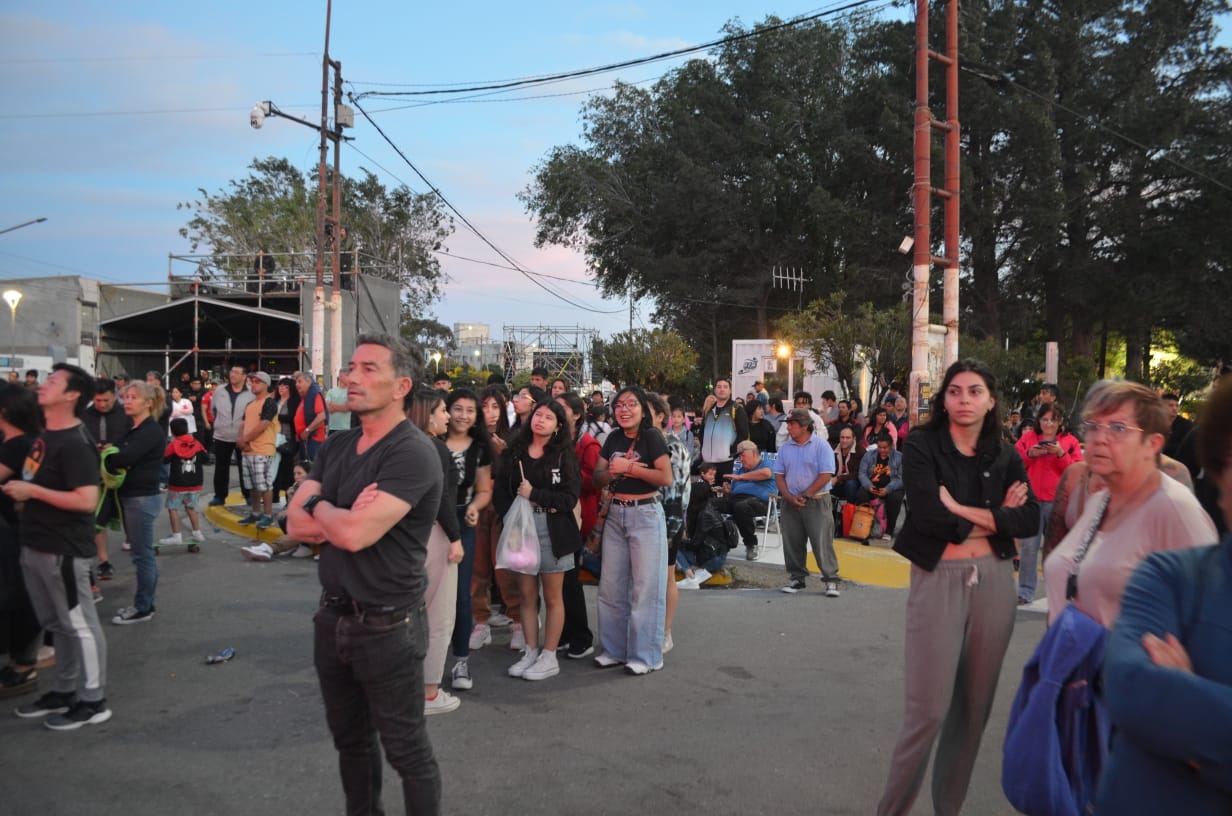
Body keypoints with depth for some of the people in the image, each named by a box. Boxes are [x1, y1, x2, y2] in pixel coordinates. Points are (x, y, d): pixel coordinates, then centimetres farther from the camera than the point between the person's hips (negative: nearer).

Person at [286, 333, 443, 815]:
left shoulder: (412, 453, -20)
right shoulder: (336, 447, 6)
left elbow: (354, 534, -27)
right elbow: (296, 525, 0)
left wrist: (320, 506, -7)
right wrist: (344, 518, -17)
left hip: (387, 627, -8)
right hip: (332, 617, 8)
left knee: (406, 750, 8)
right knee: (349, 738, 23)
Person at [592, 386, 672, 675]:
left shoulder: (652, 438, -8)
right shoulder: (613, 439, 9)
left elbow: (666, 477, -18)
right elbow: (598, 477, 8)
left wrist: (629, 467, -15)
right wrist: (613, 470, -13)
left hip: (646, 515, -6)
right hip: (616, 514, 6)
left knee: (645, 586, -1)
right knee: (611, 585, 9)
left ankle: (645, 655, 9)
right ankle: (615, 649, 22)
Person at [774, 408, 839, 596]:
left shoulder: (821, 445, -7)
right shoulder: (786, 448, 8)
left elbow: (826, 475, -13)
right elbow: (779, 474, 8)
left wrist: (805, 495, -13)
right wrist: (789, 497, -6)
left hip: (816, 502, -5)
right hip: (790, 502, 5)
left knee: (822, 542, -5)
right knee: (792, 542, 8)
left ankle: (831, 580, 4)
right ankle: (797, 577, 21)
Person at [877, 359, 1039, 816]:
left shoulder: (1006, 457, 8)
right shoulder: (921, 445, -4)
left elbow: (1030, 519, -4)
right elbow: (927, 514, -17)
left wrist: (960, 511, -13)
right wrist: (994, 515, -8)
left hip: (994, 581, 4)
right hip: (938, 580, -4)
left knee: (975, 704, 12)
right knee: (929, 709, -5)